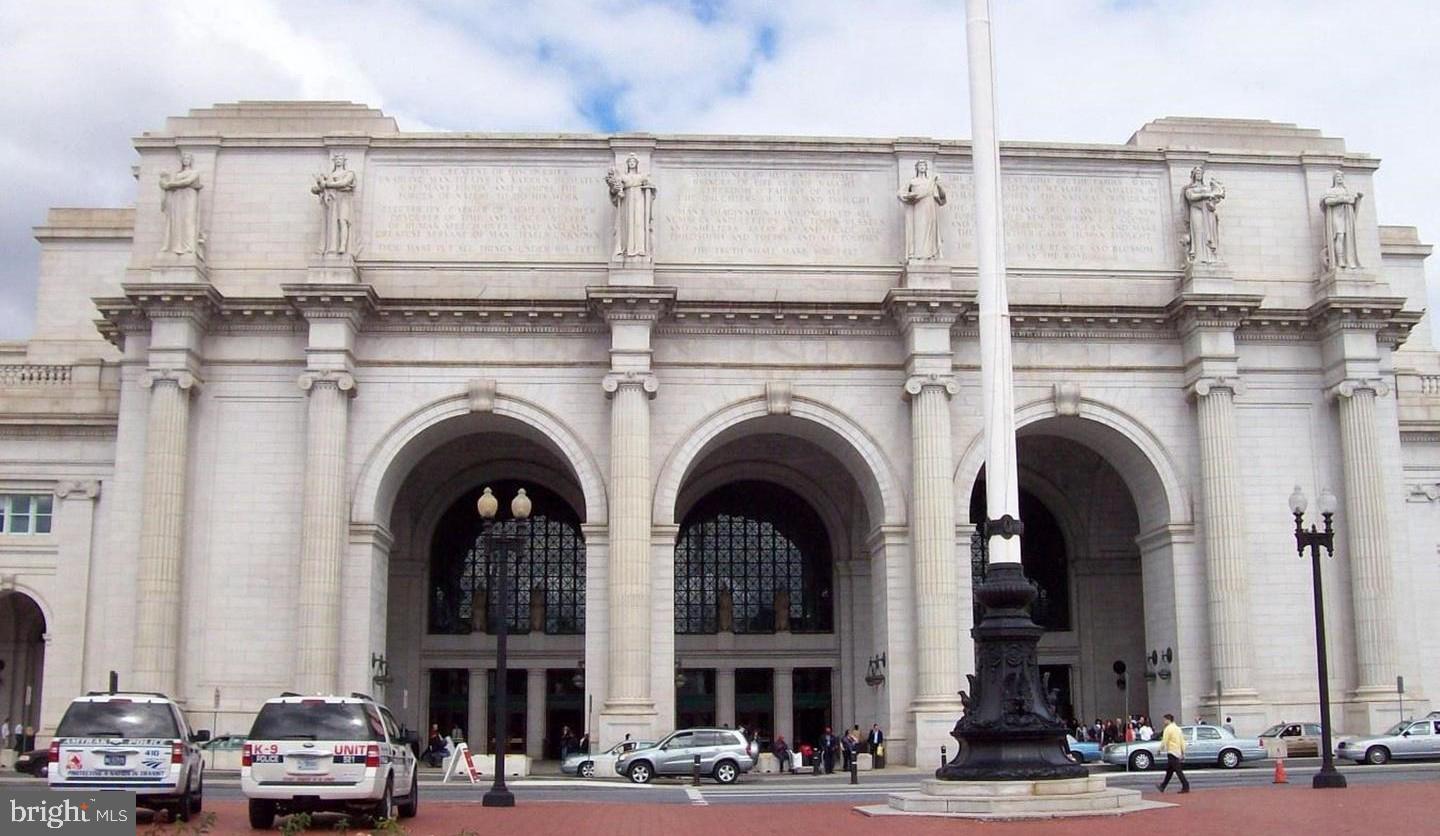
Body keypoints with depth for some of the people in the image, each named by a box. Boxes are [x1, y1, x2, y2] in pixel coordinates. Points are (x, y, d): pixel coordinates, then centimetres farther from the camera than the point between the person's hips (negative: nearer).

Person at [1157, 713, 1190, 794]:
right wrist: (1183, 752, 17)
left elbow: (1164, 741, -14)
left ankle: (1186, 787, -12)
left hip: (1172, 752, -9)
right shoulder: (1177, 728, 15)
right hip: (1178, 752, 9)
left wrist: (1161, 749, 0)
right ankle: (1163, 786, 24)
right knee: (1169, 770, 15)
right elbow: (1182, 741, 15)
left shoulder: (1168, 729, -11)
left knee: (1178, 770, -9)